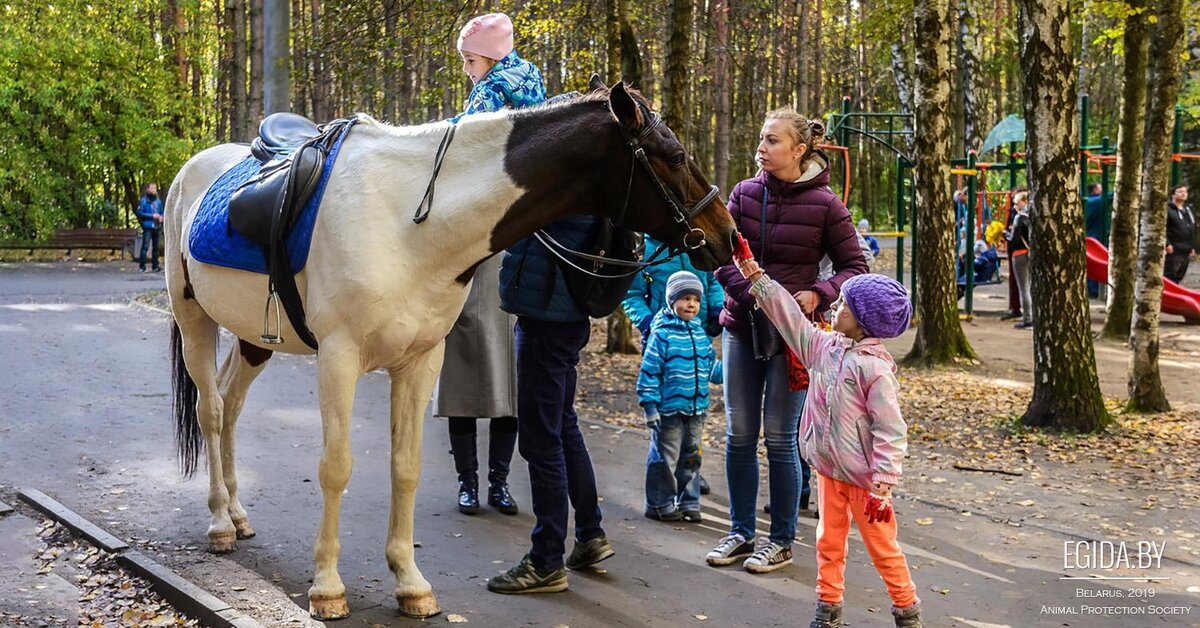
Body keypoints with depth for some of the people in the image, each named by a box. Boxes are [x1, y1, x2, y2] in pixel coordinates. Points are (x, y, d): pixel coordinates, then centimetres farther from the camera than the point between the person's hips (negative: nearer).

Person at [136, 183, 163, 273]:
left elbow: (162, 212, 22)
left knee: (156, 247, 9)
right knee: (145, 246, -11)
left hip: (157, 227, 5)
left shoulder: (158, 201, 13)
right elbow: (139, 213, -9)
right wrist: (152, 216, -14)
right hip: (147, 227, -5)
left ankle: (155, 266, 16)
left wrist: (161, 217, -1)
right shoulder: (143, 201, -3)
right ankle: (142, 266, -9)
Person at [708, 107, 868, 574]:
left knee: (780, 437, 2)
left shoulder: (824, 203, -9)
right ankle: (741, 532, 23)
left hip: (791, 333, -4)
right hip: (742, 326, 4)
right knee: (738, 434, 9)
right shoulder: (745, 194, 1)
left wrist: (818, 295, -21)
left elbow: (854, 266, -4)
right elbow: (723, 256, -3)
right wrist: (752, 292, -20)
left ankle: (781, 540, 16)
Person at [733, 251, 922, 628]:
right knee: (829, 544, 15)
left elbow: (890, 432, -21)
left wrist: (882, 487, -23)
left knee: (883, 548, 6)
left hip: (864, 479, -7)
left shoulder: (875, 367, -21)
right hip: (827, 470, 7)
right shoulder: (825, 347, 1)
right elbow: (788, 315, 8)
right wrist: (750, 269, 7)